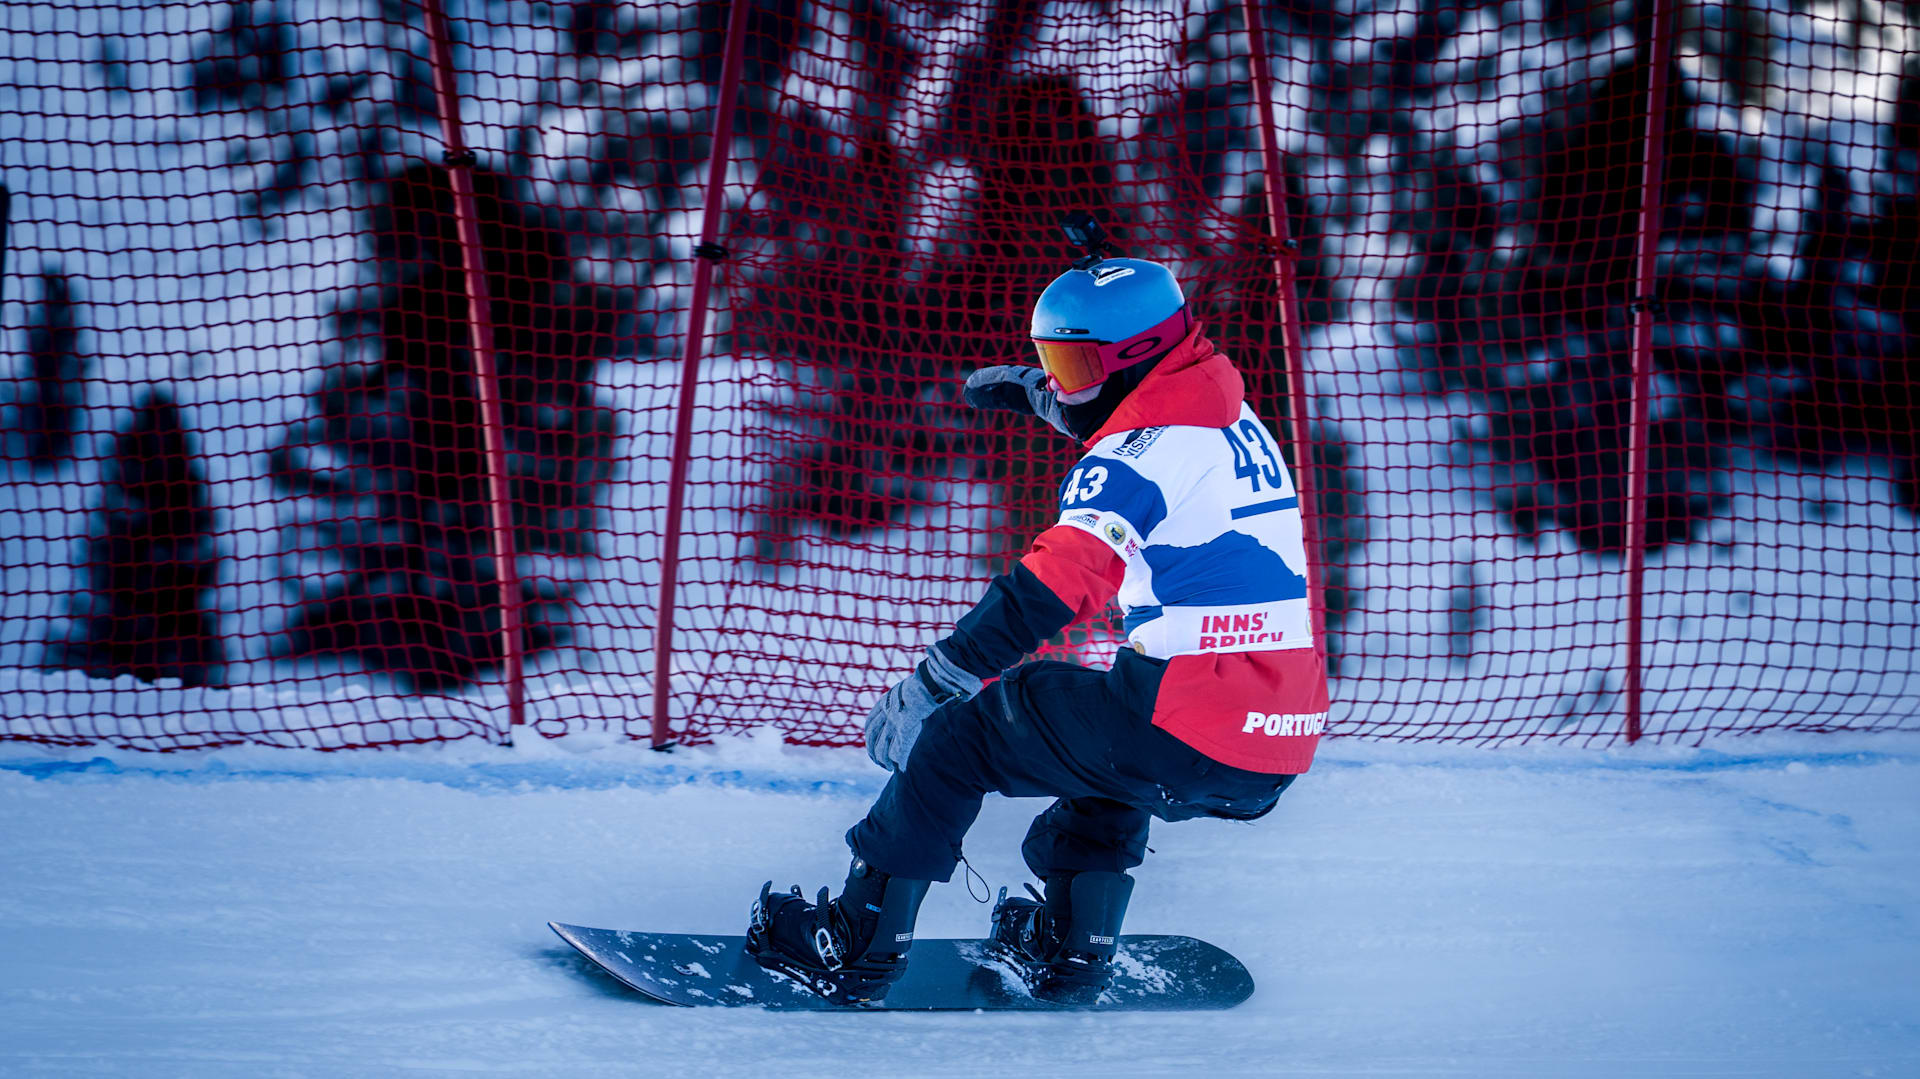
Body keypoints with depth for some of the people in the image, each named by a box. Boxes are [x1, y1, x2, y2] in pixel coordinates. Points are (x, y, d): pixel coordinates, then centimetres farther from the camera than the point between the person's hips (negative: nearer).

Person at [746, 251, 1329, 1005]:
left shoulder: (1138, 459, -12)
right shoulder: (1232, 421, 15)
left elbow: (1048, 592, -21)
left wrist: (925, 690, -19)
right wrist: (1037, 395, 51)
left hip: (1185, 738, -9)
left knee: (963, 733, 5)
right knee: (1105, 728, 38)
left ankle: (861, 946, 8)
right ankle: (1073, 945, 36)